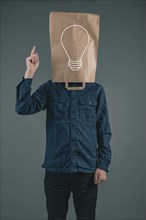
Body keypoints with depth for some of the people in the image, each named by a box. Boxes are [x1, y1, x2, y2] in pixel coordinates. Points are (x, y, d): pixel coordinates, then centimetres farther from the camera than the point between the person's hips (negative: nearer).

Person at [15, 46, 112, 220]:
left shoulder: (96, 90, 3)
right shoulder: (50, 88, 3)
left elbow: (104, 132, 4)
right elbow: (23, 108, -11)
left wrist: (103, 165, -2)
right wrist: (29, 73, -16)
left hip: (87, 170, 0)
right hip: (56, 170, 1)